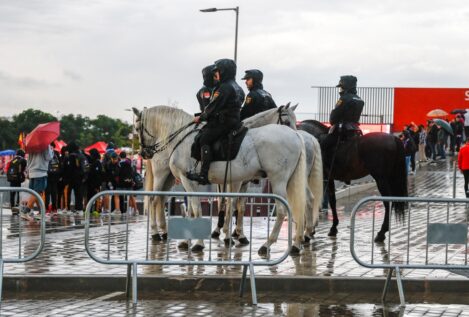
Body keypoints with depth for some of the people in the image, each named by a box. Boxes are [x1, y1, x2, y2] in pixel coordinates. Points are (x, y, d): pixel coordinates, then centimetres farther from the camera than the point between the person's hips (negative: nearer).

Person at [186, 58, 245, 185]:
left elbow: (213, 107, -15)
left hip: (222, 123, -11)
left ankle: (204, 174, -29)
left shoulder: (224, 87, -12)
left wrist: (201, 118, -2)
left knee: (204, 138, -18)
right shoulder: (238, 88, 20)